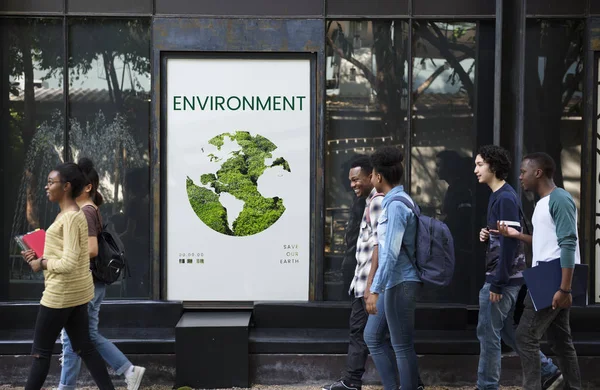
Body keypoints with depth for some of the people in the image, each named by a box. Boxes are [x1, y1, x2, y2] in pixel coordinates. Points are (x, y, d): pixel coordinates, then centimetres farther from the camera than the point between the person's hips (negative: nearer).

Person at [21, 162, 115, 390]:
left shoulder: (70, 218, -19)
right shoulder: (70, 215, 12)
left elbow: (68, 263, -25)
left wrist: (41, 264, -11)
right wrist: (40, 256, 8)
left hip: (62, 293, -10)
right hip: (76, 291, 10)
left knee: (41, 351, 2)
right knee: (84, 348, 12)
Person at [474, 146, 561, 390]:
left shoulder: (505, 198, -16)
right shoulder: (500, 195, 13)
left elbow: (510, 241, -21)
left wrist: (497, 283, -21)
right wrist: (487, 236, 1)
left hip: (503, 278, -10)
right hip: (507, 277, 10)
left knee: (488, 333, -2)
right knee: (507, 331, 16)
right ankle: (547, 370, 23)